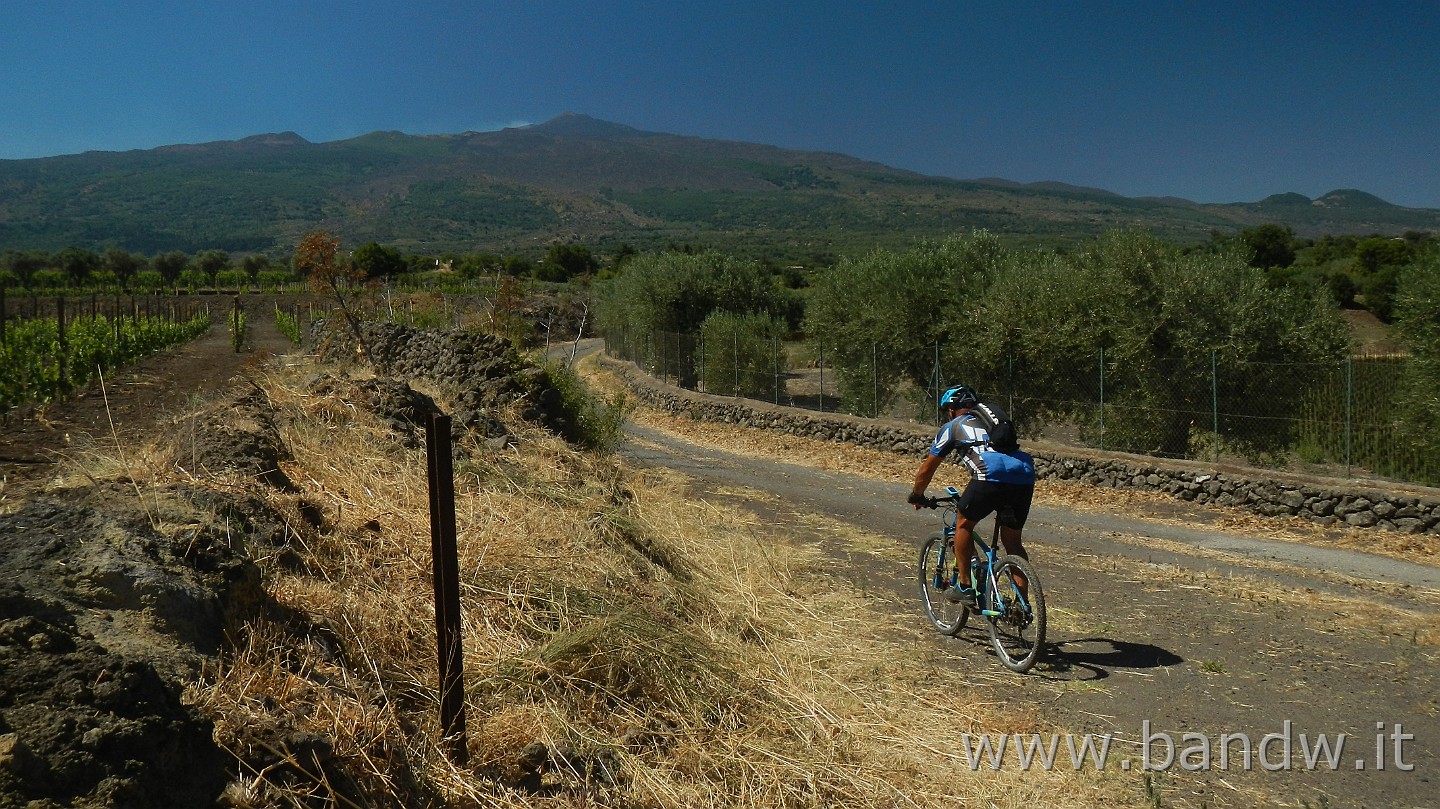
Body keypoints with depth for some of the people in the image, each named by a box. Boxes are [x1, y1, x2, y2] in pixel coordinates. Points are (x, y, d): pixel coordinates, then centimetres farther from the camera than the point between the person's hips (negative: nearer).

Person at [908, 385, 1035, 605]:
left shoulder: (952, 426, 20)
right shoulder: (993, 417, 34)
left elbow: (927, 469, 27)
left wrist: (917, 496, 45)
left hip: (992, 475, -5)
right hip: (1025, 476, 5)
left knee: (963, 523, 19)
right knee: (1013, 541, 19)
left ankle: (965, 587, 19)